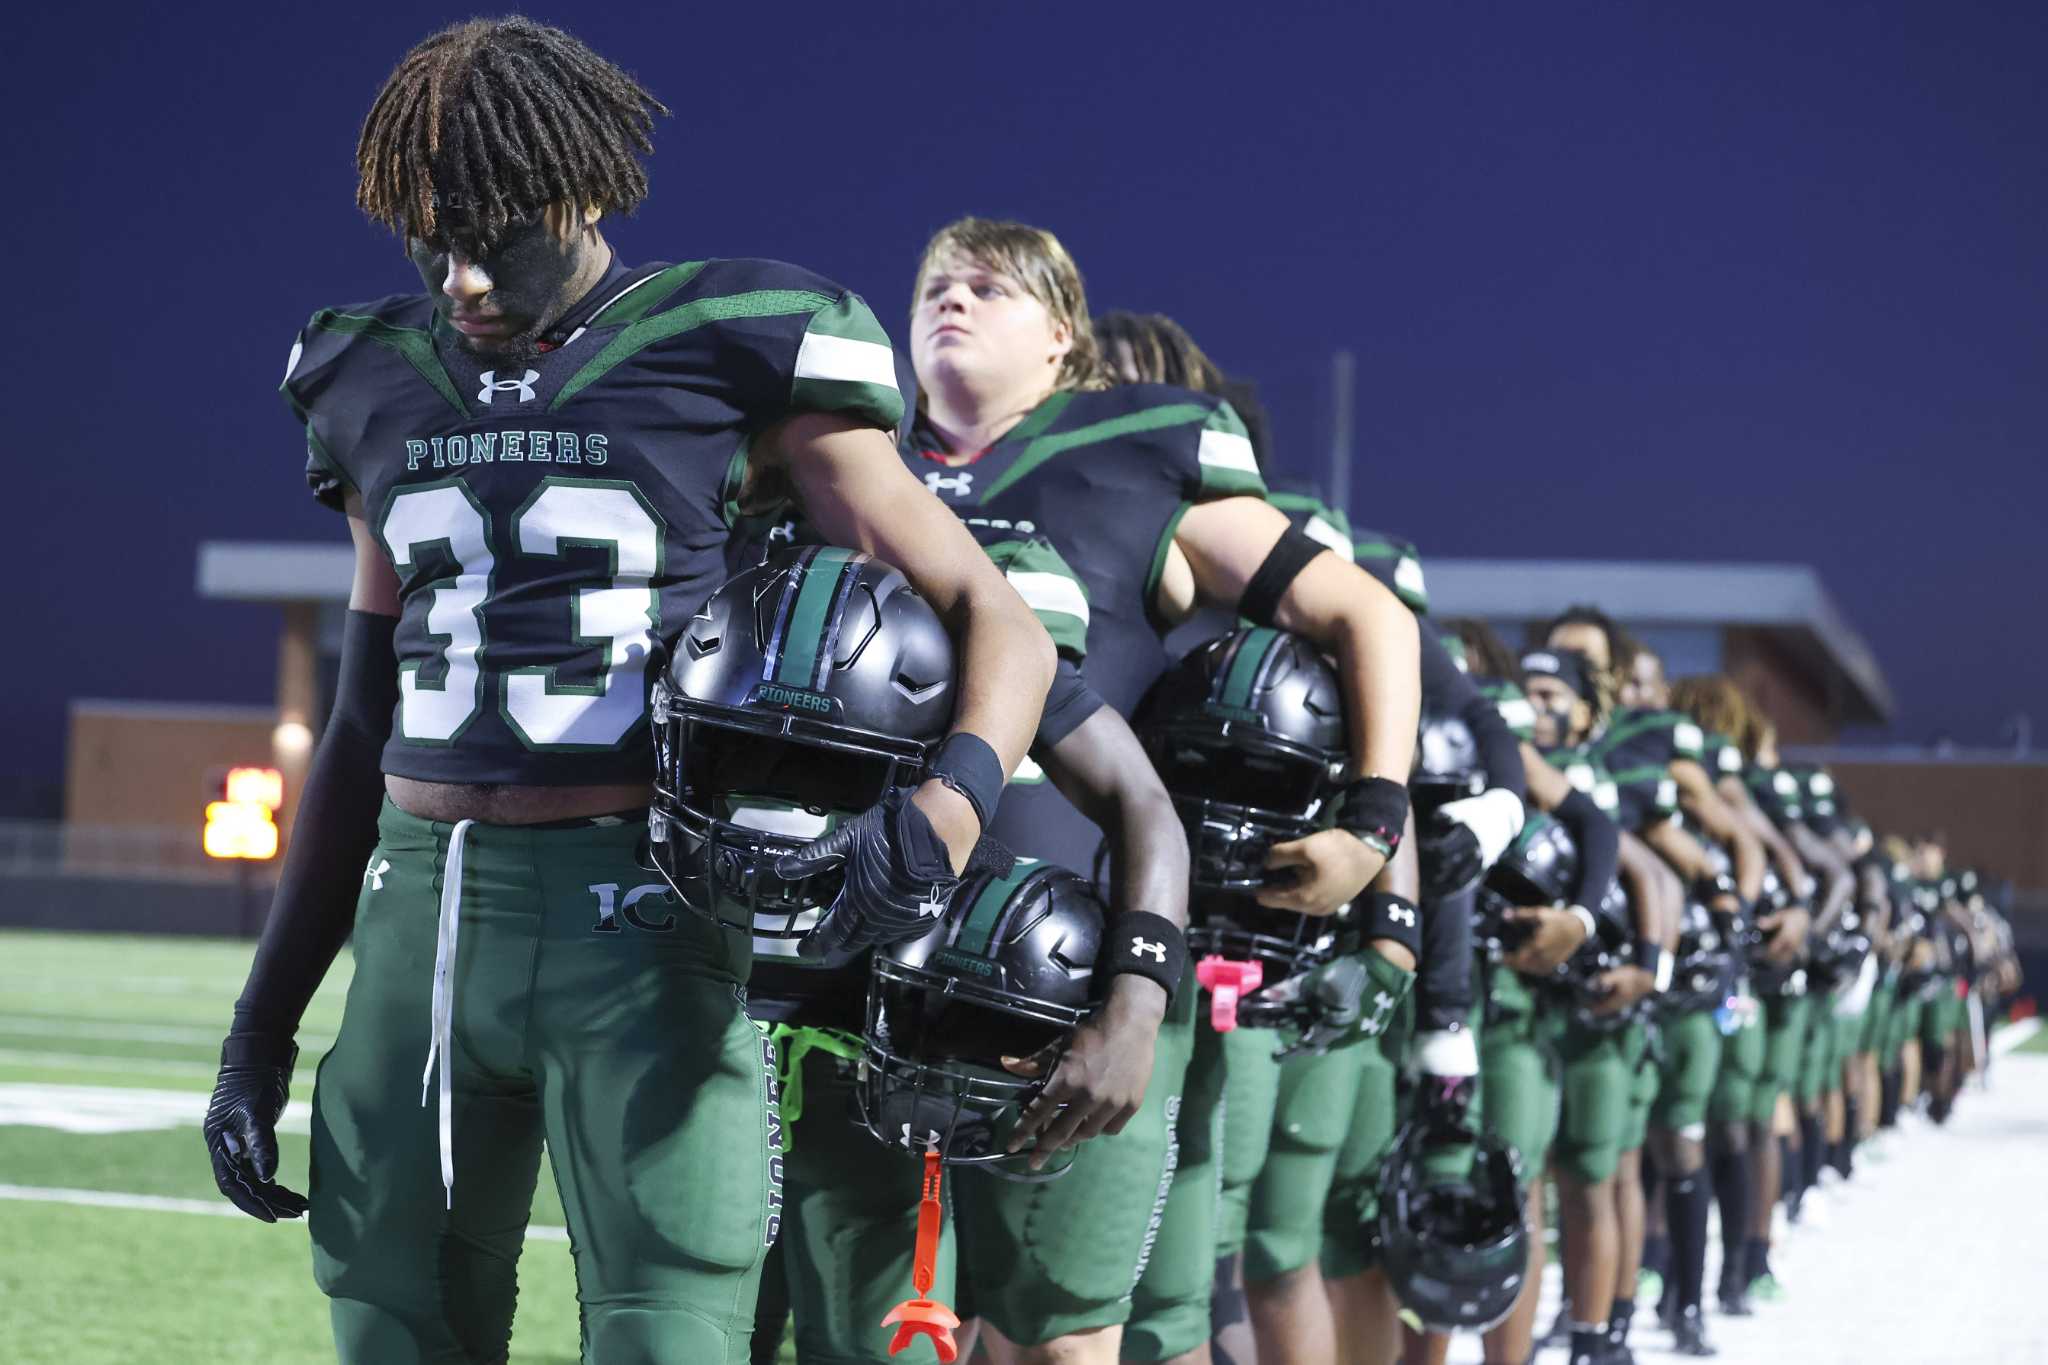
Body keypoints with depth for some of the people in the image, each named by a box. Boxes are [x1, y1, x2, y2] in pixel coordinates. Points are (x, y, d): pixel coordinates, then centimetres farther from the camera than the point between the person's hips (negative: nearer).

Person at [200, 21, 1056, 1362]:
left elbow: (999, 622, -3)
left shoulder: (732, 355, -3)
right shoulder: (382, 385, 13)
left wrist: (951, 801, -25)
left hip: (640, 932, -5)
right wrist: (263, 1027, 16)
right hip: (422, 913, 5)